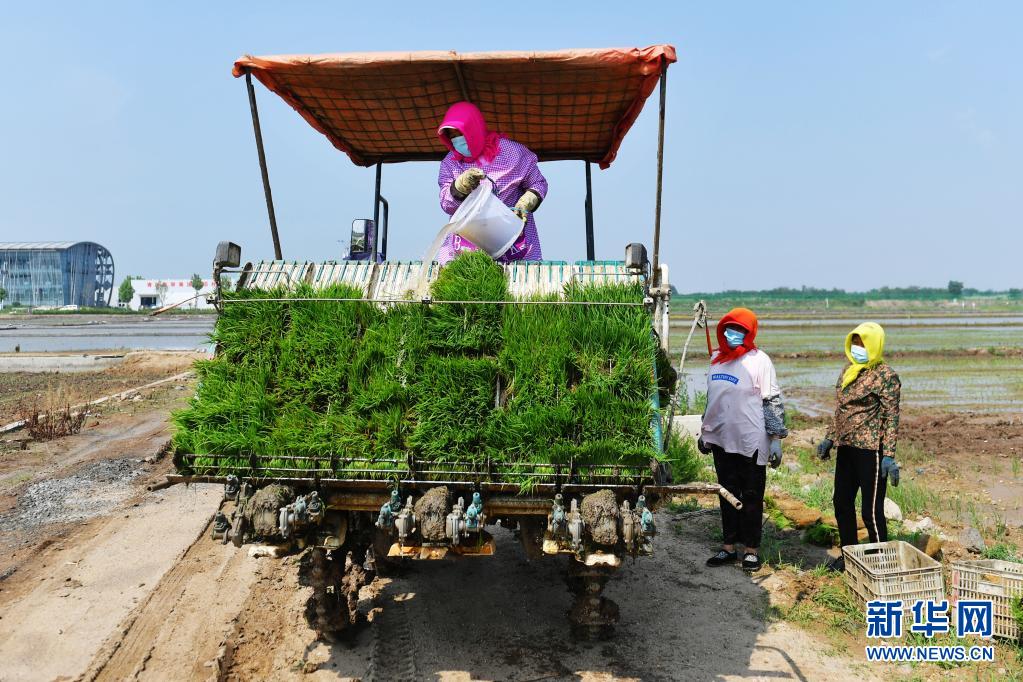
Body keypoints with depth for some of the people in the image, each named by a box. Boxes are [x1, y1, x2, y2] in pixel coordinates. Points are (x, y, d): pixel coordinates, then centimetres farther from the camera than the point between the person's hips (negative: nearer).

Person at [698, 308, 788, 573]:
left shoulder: (759, 360, -8)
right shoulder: (716, 358, 11)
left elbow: (773, 402, -9)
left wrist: (776, 439, -12)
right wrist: (705, 432, 20)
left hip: (751, 442, -6)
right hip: (721, 440, 6)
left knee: (752, 497, 6)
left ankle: (751, 550, 16)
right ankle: (729, 547, 23)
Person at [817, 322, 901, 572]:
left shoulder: (885, 375, -10)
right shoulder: (848, 371, 12)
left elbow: (891, 418, -12)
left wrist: (889, 456, -17)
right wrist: (829, 439, 18)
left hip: (870, 449, -8)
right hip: (846, 447, 8)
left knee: (872, 510, -2)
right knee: (841, 503, 15)